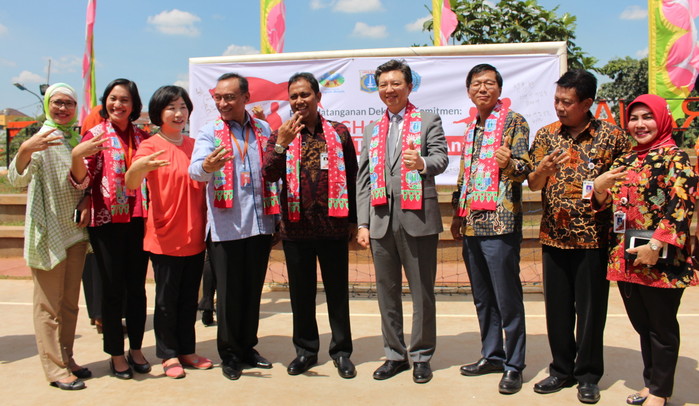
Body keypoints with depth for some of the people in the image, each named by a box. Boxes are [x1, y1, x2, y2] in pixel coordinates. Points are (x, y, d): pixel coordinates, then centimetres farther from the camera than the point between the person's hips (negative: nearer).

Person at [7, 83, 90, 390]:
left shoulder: (78, 140, 9)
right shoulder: (40, 140, -10)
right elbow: (17, 179, -25)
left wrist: (87, 201, -2)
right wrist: (25, 150, -44)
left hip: (75, 232, 6)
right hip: (48, 234, -6)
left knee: (70, 302, 14)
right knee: (49, 304, 2)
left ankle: (67, 359, 26)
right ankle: (55, 368, 11)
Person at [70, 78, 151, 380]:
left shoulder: (142, 136, 8)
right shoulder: (96, 135, -3)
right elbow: (82, 182, -10)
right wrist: (77, 157, -28)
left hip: (138, 220, 4)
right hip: (107, 222, -3)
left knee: (137, 287, 10)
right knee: (113, 289, 4)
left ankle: (135, 349, 24)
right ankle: (116, 355, 18)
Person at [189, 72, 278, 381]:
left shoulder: (262, 129, 11)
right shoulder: (209, 132, 1)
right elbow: (195, 170, -15)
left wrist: (276, 217, 9)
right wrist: (207, 166, -39)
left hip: (260, 225, 3)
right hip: (226, 227, -3)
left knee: (253, 291, 12)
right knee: (229, 293, 4)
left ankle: (247, 346, 28)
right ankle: (229, 354, 20)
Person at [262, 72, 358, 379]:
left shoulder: (338, 132, 4)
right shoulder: (281, 135, 5)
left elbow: (352, 177, 5)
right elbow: (269, 175, -8)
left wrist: (353, 219, 3)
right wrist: (281, 144, -22)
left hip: (333, 225, -1)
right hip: (296, 227, 1)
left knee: (337, 290, 7)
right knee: (301, 292, 11)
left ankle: (342, 351, 21)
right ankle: (305, 350, 26)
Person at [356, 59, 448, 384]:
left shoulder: (428, 121, 5)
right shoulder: (372, 130, 17)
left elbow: (441, 158, -8)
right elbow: (363, 179, 13)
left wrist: (422, 163, -31)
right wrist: (362, 223, 5)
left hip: (417, 219, -4)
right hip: (381, 220, 5)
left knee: (422, 292, 3)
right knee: (387, 291, 11)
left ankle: (422, 356, 18)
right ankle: (395, 354, 24)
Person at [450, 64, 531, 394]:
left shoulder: (513, 121, -2)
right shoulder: (472, 126, 18)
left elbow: (524, 167, -9)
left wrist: (509, 164, -31)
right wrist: (458, 214, 19)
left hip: (500, 222, -7)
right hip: (471, 223, 7)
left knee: (507, 297, -2)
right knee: (482, 296, 13)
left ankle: (514, 365, 10)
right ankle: (491, 355, 26)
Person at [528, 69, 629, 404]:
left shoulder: (611, 136, -2)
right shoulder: (546, 135, 6)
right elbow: (533, 185, 5)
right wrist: (543, 170, -16)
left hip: (594, 238, -2)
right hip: (554, 236, 3)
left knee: (591, 308, 7)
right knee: (557, 307, 10)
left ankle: (588, 375, 23)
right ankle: (561, 369, 27)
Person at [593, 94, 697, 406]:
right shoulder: (624, 162, 14)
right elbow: (606, 204, 14)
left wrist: (656, 246, -21)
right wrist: (600, 187, -7)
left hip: (659, 259, -6)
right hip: (625, 257, 7)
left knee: (662, 327, 6)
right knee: (642, 326, 17)